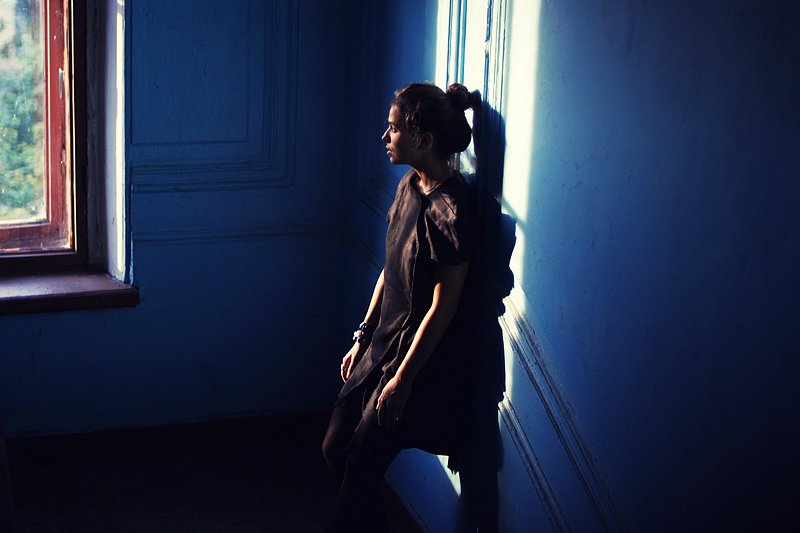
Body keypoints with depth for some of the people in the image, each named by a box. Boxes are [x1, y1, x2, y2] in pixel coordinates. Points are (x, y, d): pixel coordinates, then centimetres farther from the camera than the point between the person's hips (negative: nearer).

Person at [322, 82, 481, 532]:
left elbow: (444, 305, -21)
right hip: (383, 344, 9)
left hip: (422, 360, -8)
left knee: (362, 464, 1)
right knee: (336, 449, 14)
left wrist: (403, 378, -18)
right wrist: (363, 337, 14)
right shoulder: (410, 187, 4)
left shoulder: (451, 208, -23)